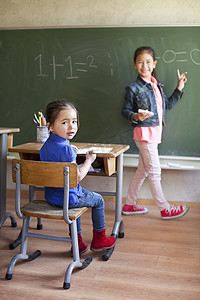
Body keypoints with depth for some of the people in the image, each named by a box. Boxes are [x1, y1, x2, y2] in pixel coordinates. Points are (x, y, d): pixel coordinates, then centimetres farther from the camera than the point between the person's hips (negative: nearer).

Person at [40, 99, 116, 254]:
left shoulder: (46, 145, 1)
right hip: (67, 197, -9)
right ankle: (99, 239, 28)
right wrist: (89, 160, -9)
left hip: (50, 195, 9)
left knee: (76, 201, 37)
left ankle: (77, 241, 37)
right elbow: (78, 176, -23)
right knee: (98, 200, 13)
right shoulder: (66, 149, -28)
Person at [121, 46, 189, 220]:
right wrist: (136, 116, -25)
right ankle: (165, 209, 12)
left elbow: (168, 104, 20)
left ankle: (129, 205, 25)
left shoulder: (156, 85, 12)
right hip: (145, 133, -8)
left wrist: (179, 88, 16)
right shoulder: (134, 88, -10)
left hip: (155, 132, 8)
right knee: (154, 172, 0)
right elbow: (125, 110, -6)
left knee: (143, 171, 14)